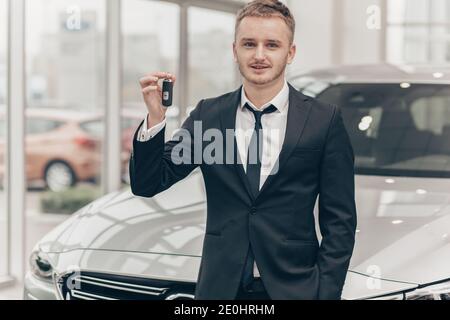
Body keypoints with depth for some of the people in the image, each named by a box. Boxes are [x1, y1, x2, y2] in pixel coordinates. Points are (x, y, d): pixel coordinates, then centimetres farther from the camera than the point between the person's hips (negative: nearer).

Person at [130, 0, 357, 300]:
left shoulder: (324, 120, -4)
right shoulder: (208, 115, 3)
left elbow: (340, 220, -2)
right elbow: (147, 184, 0)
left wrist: (327, 292, -11)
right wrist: (155, 118, -15)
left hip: (293, 287, -2)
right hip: (221, 286, 2)